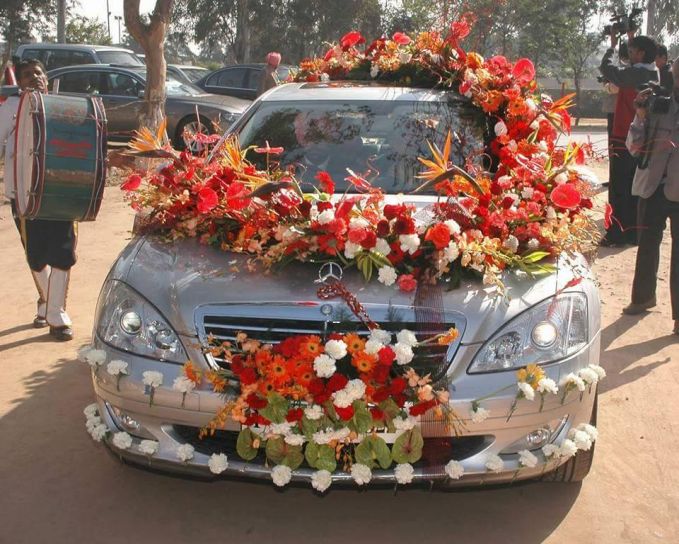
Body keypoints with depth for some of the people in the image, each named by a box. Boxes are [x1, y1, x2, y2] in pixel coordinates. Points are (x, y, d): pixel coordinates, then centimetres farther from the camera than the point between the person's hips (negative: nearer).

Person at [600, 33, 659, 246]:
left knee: (619, 190, -3)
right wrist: (632, 40, 27)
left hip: (624, 140, -8)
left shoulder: (633, 74, -16)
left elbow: (606, 68, -13)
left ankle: (618, 234, -1)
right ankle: (635, 231, 17)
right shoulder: (652, 74, 7)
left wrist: (612, 46, 3)